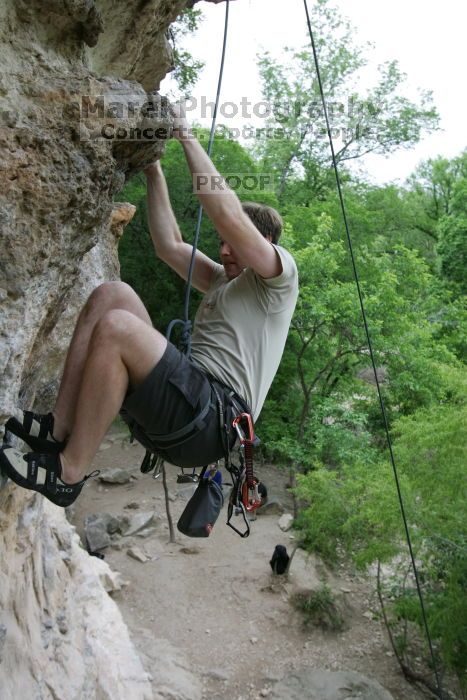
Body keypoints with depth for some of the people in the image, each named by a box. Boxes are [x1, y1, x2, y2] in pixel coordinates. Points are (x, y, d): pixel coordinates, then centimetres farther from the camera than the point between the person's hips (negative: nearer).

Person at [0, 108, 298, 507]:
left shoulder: (280, 276, 6)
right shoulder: (223, 282, 30)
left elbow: (227, 214, -9)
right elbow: (170, 245, 25)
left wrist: (187, 135, -1)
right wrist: (154, 169, 26)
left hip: (212, 419, -8)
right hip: (185, 407, 8)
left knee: (115, 328, -28)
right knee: (113, 295, -3)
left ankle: (67, 473, -15)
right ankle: (60, 429, -9)